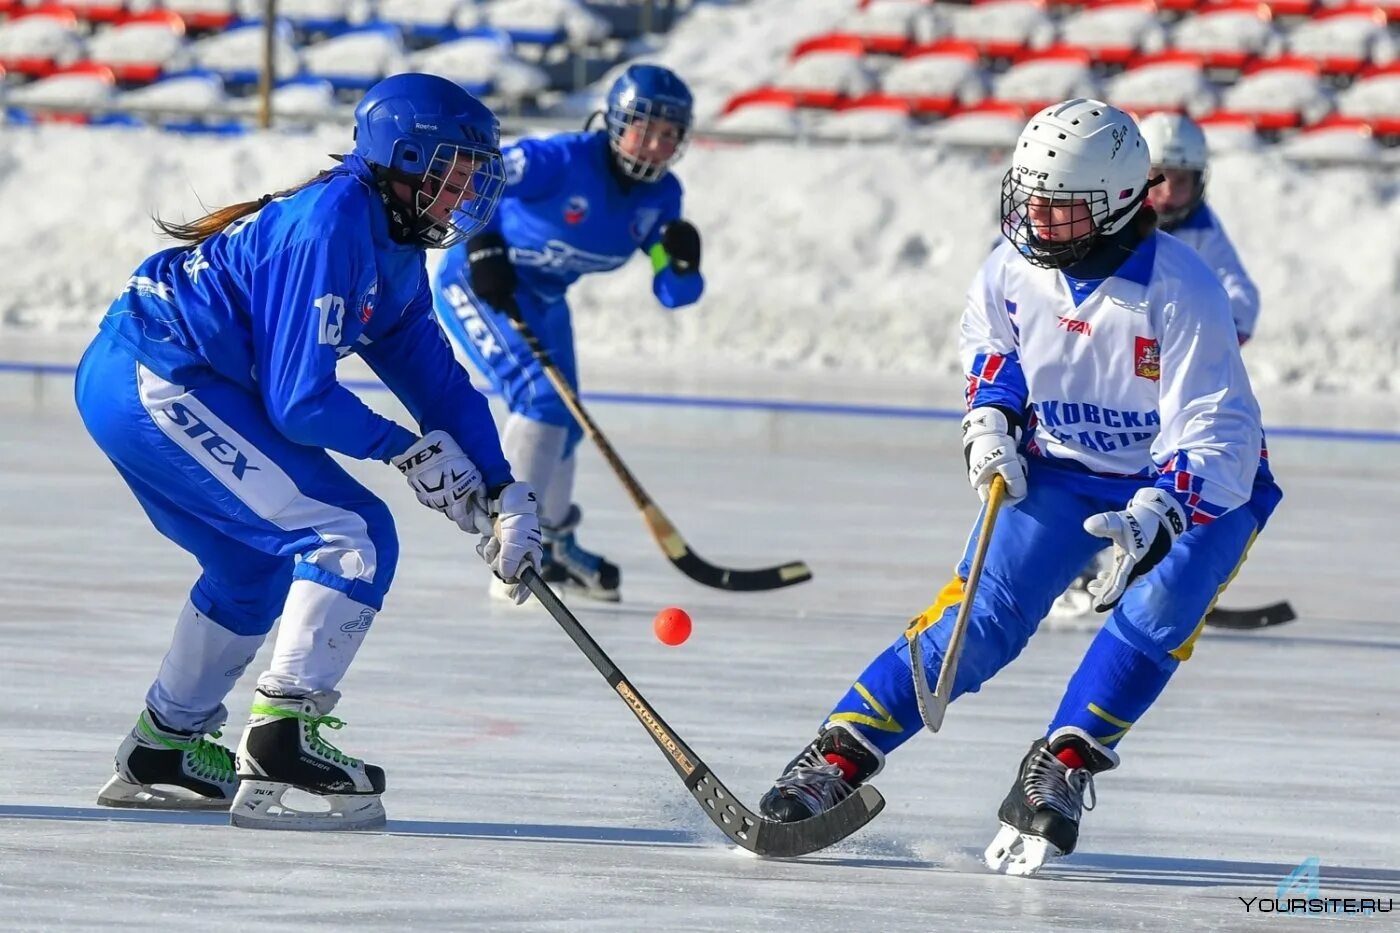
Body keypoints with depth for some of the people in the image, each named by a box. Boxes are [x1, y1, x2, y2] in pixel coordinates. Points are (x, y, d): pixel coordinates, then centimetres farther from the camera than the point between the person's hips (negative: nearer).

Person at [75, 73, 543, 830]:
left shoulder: (395, 253, 13)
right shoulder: (333, 227, -18)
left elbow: (439, 381, 15)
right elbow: (300, 402, -19)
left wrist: (500, 492, 4)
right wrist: (406, 450, -6)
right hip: (156, 382, -11)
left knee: (257, 562, 27)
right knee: (347, 537, -14)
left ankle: (163, 751, 39)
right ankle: (281, 744, -17)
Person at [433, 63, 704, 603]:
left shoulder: (661, 196, -6)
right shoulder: (565, 161, -27)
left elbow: (673, 294, -5)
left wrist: (682, 262, -26)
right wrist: (483, 248, -35)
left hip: (543, 300, 8)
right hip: (477, 283, -8)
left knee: (563, 425, 18)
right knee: (541, 398, -24)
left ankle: (554, 544, 40)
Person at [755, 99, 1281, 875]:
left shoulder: (1179, 290, -27)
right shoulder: (1014, 268, -10)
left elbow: (1215, 432, -30)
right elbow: (989, 345, 15)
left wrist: (1155, 520, -44)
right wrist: (990, 420, -2)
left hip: (1199, 481, -3)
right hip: (1061, 465, 3)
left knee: (1156, 608, -31)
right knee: (983, 614, -13)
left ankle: (1062, 766, -21)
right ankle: (839, 757, -10)